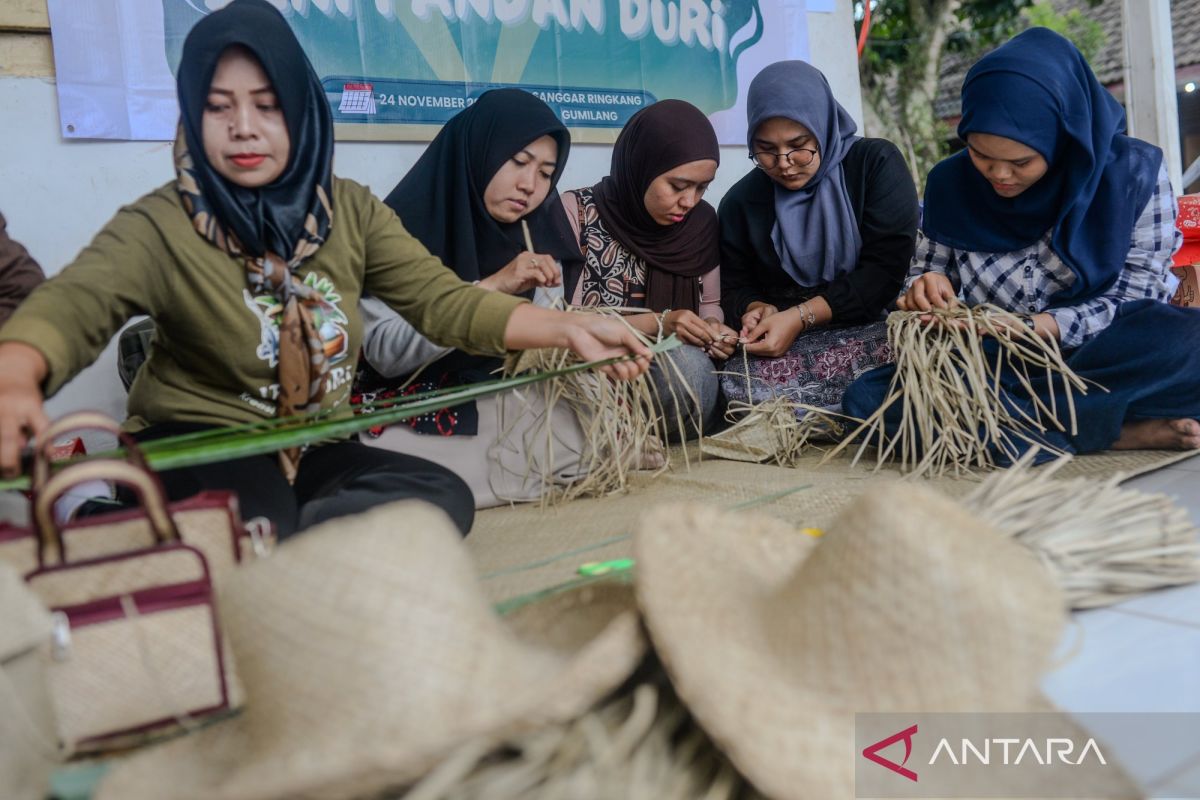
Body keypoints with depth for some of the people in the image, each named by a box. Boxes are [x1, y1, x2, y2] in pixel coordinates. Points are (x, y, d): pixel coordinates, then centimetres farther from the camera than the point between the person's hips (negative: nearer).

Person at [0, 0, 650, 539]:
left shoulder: (349, 211, 2)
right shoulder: (160, 226, -11)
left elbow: (444, 300, -1)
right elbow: (73, 304, -29)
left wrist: (566, 328, -14)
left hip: (314, 447, 6)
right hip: (195, 443, -5)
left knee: (443, 497, -21)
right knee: (262, 528, -38)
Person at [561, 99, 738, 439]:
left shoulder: (701, 221, 4)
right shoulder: (577, 213, -9)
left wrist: (712, 326, -7)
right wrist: (657, 324, -21)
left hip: (672, 371, 4)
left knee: (691, 366, -31)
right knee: (685, 363, -33)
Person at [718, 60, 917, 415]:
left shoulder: (877, 164, 0)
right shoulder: (742, 200, 9)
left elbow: (886, 268, -10)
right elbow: (735, 287, 14)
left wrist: (800, 316, -19)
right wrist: (756, 309, -12)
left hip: (874, 324, -2)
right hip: (781, 342, 3)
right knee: (738, 382, -33)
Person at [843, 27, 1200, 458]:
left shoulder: (1134, 173, -6)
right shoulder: (951, 183, 1)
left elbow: (1140, 295, -8)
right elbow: (927, 268, 12)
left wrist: (1042, 327, -23)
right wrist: (929, 286, -13)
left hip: (1101, 363, -3)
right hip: (983, 367, 3)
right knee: (866, 399, -28)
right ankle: (1117, 433, -24)